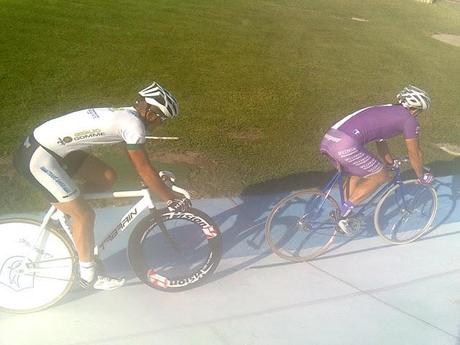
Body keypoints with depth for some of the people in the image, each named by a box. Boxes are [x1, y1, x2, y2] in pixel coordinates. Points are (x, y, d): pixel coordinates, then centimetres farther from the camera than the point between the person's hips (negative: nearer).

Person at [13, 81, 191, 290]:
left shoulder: (125, 115, 9)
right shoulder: (133, 124, -18)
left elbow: (140, 165, 21)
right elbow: (144, 171, -15)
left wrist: (156, 181, 23)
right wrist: (172, 201, -8)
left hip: (53, 147, 9)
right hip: (37, 158, -9)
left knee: (107, 178, 9)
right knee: (84, 215, -3)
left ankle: (63, 207, 22)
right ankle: (89, 276, 13)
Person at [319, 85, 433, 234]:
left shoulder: (386, 111, 31)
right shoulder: (409, 120, 7)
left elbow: (381, 143, 41)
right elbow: (414, 154, 15)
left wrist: (392, 164, 49)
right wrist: (422, 176, 30)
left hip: (328, 139, 9)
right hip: (346, 146, -9)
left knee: (357, 174, 29)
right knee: (381, 176, 9)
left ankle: (345, 212, 28)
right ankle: (344, 210, 3)